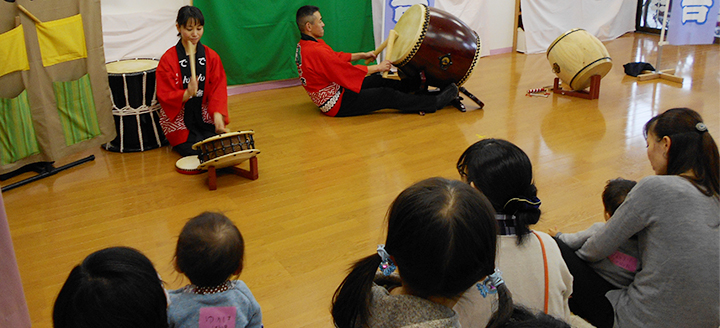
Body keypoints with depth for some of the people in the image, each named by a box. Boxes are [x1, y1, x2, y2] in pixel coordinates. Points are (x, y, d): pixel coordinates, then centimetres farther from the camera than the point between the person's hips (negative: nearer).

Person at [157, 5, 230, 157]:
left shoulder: (211, 56, 1)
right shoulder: (168, 60, -8)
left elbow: (218, 89, -5)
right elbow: (165, 97, -12)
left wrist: (218, 115, -24)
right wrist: (187, 94, -33)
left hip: (205, 116, 3)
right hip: (179, 119, -3)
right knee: (196, 151, -20)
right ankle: (177, 142, 12)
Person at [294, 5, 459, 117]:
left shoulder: (303, 45, 4)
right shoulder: (315, 51, -29)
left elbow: (336, 57, 18)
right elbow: (349, 71, -23)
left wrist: (362, 55, 15)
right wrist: (378, 67, -11)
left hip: (331, 91, 10)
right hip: (336, 104, -10)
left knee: (380, 81, 15)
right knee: (388, 96, -9)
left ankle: (419, 84, 30)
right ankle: (436, 102, 0)